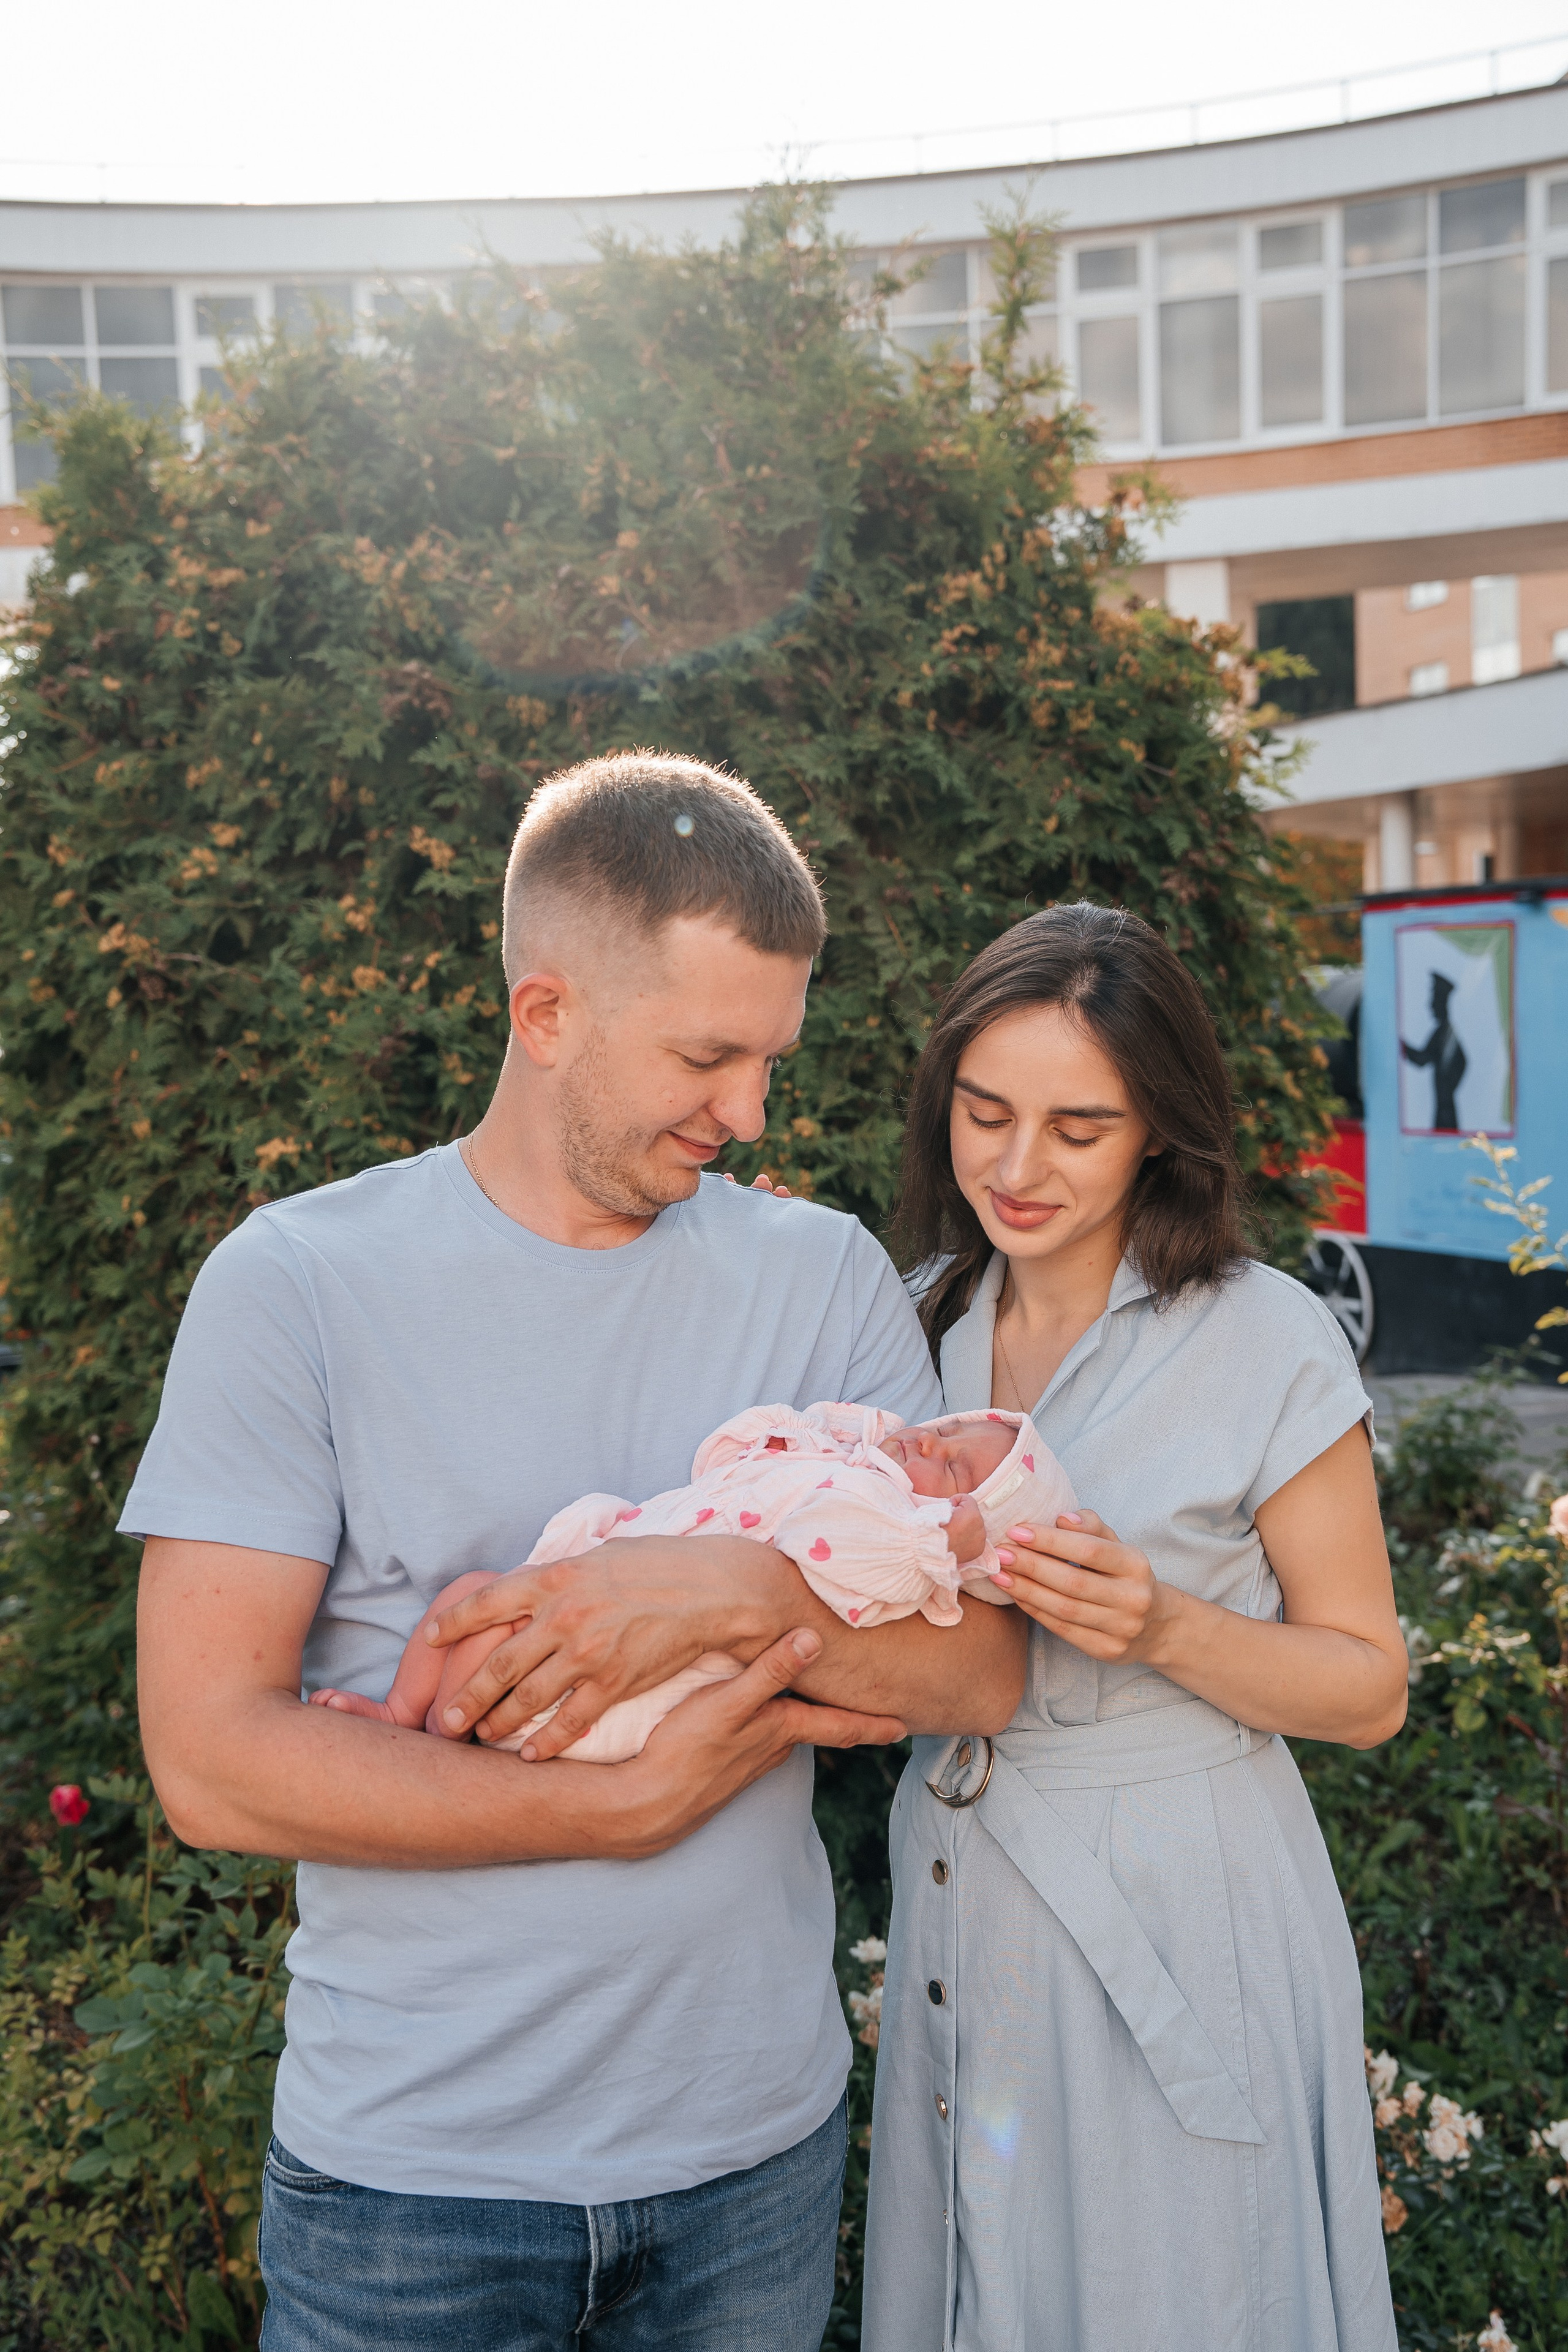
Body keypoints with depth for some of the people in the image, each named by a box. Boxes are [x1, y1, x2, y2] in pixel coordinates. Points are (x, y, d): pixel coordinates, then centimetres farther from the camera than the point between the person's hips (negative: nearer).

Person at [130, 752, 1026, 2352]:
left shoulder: (826, 1279, -2)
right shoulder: (295, 1286, -11)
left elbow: (985, 1671, -5)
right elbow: (211, 1759, -16)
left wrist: (746, 1593, -23)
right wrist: (633, 1807, -18)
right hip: (410, 2159, -2)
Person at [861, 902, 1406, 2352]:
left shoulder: (1268, 1343, -14)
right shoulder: (917, 1320, 1)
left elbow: (1370, 1688, -8)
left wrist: (1160, 1630, -24)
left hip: (1176, 1931, -4)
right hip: (954, 1899, 5)